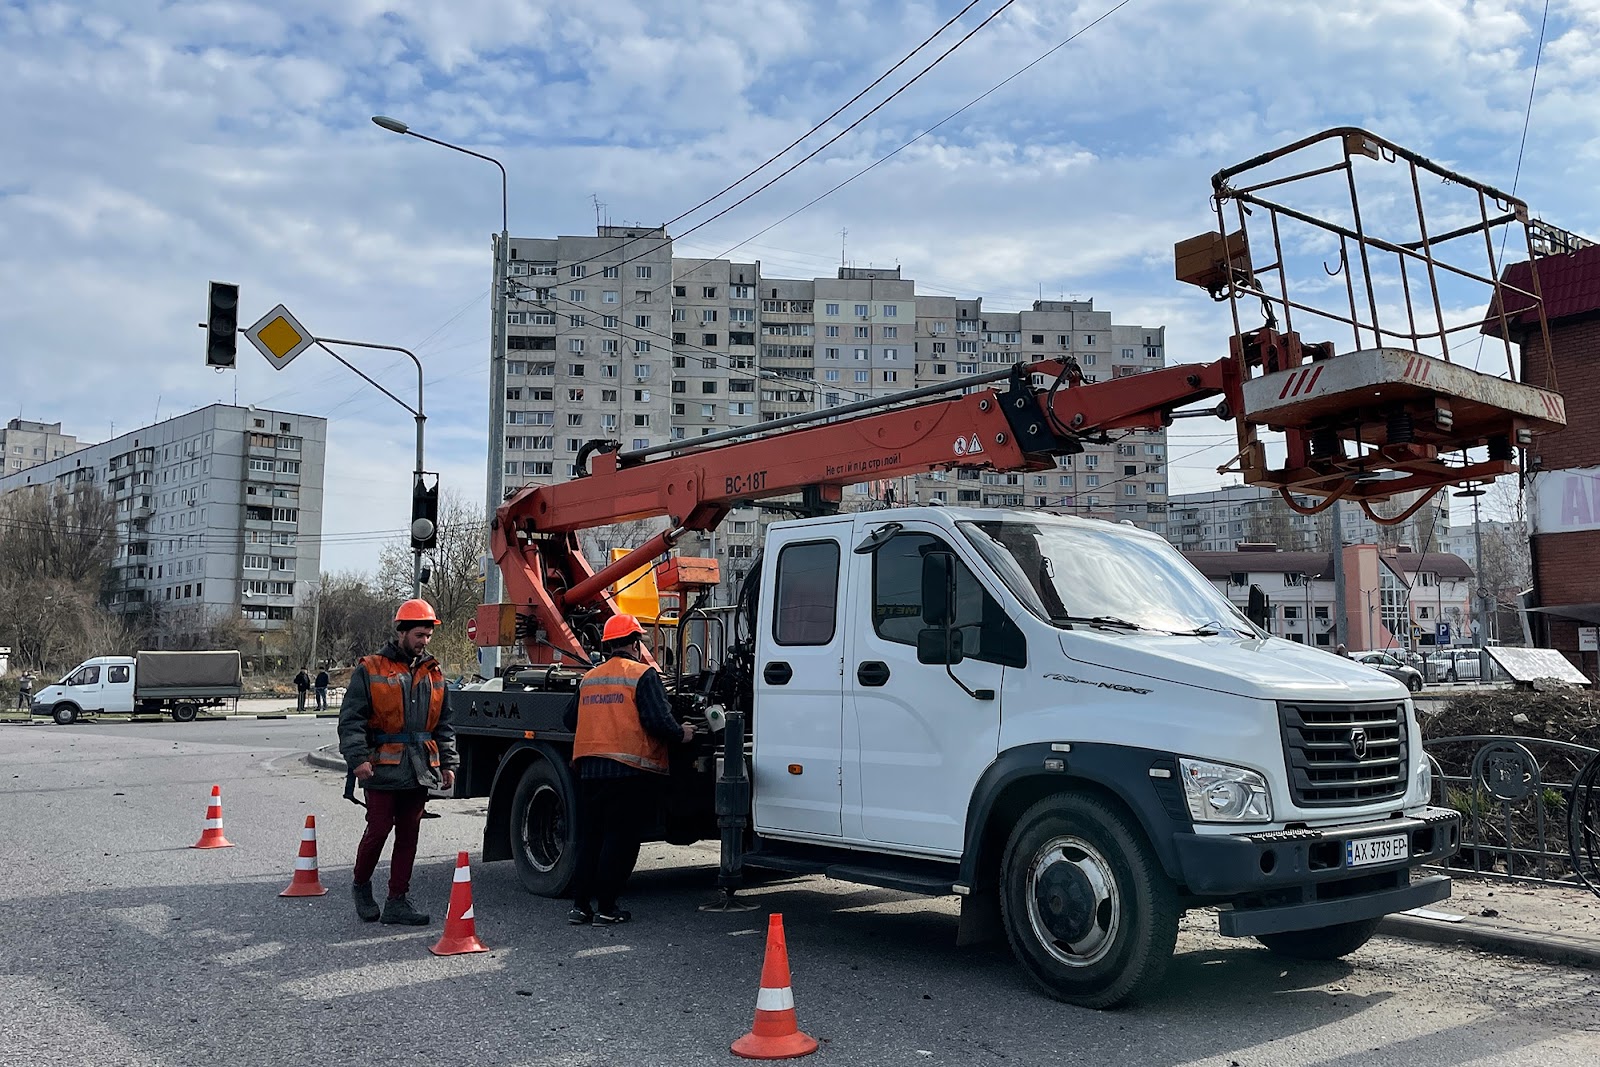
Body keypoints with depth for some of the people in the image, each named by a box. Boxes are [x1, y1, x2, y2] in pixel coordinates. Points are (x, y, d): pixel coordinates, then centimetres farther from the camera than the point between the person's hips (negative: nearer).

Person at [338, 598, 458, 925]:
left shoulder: (433, 673, 14)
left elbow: (444, 724, 18)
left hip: (420, 771, 5)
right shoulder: (370, 670, -1)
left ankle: (397, 901, 15)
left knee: (408, 835, 8)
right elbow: (351, 720, -5)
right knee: (378, 830, -3)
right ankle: (361, 885, 23)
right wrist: (358, 758, -16)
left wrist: (447, 763, 11)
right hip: (383, 769, -5)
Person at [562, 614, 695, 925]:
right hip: (630, 769, -6)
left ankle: (580, 904, 14)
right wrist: (681, 734, 2)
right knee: (619, 839, 1)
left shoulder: (589, 679, 13)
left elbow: (570, 720, 17)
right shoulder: (643, 674, -7)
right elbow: (658, 720, -16)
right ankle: (606, 907, 3)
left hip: (589, 769, 6)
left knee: (589, 837, 13)